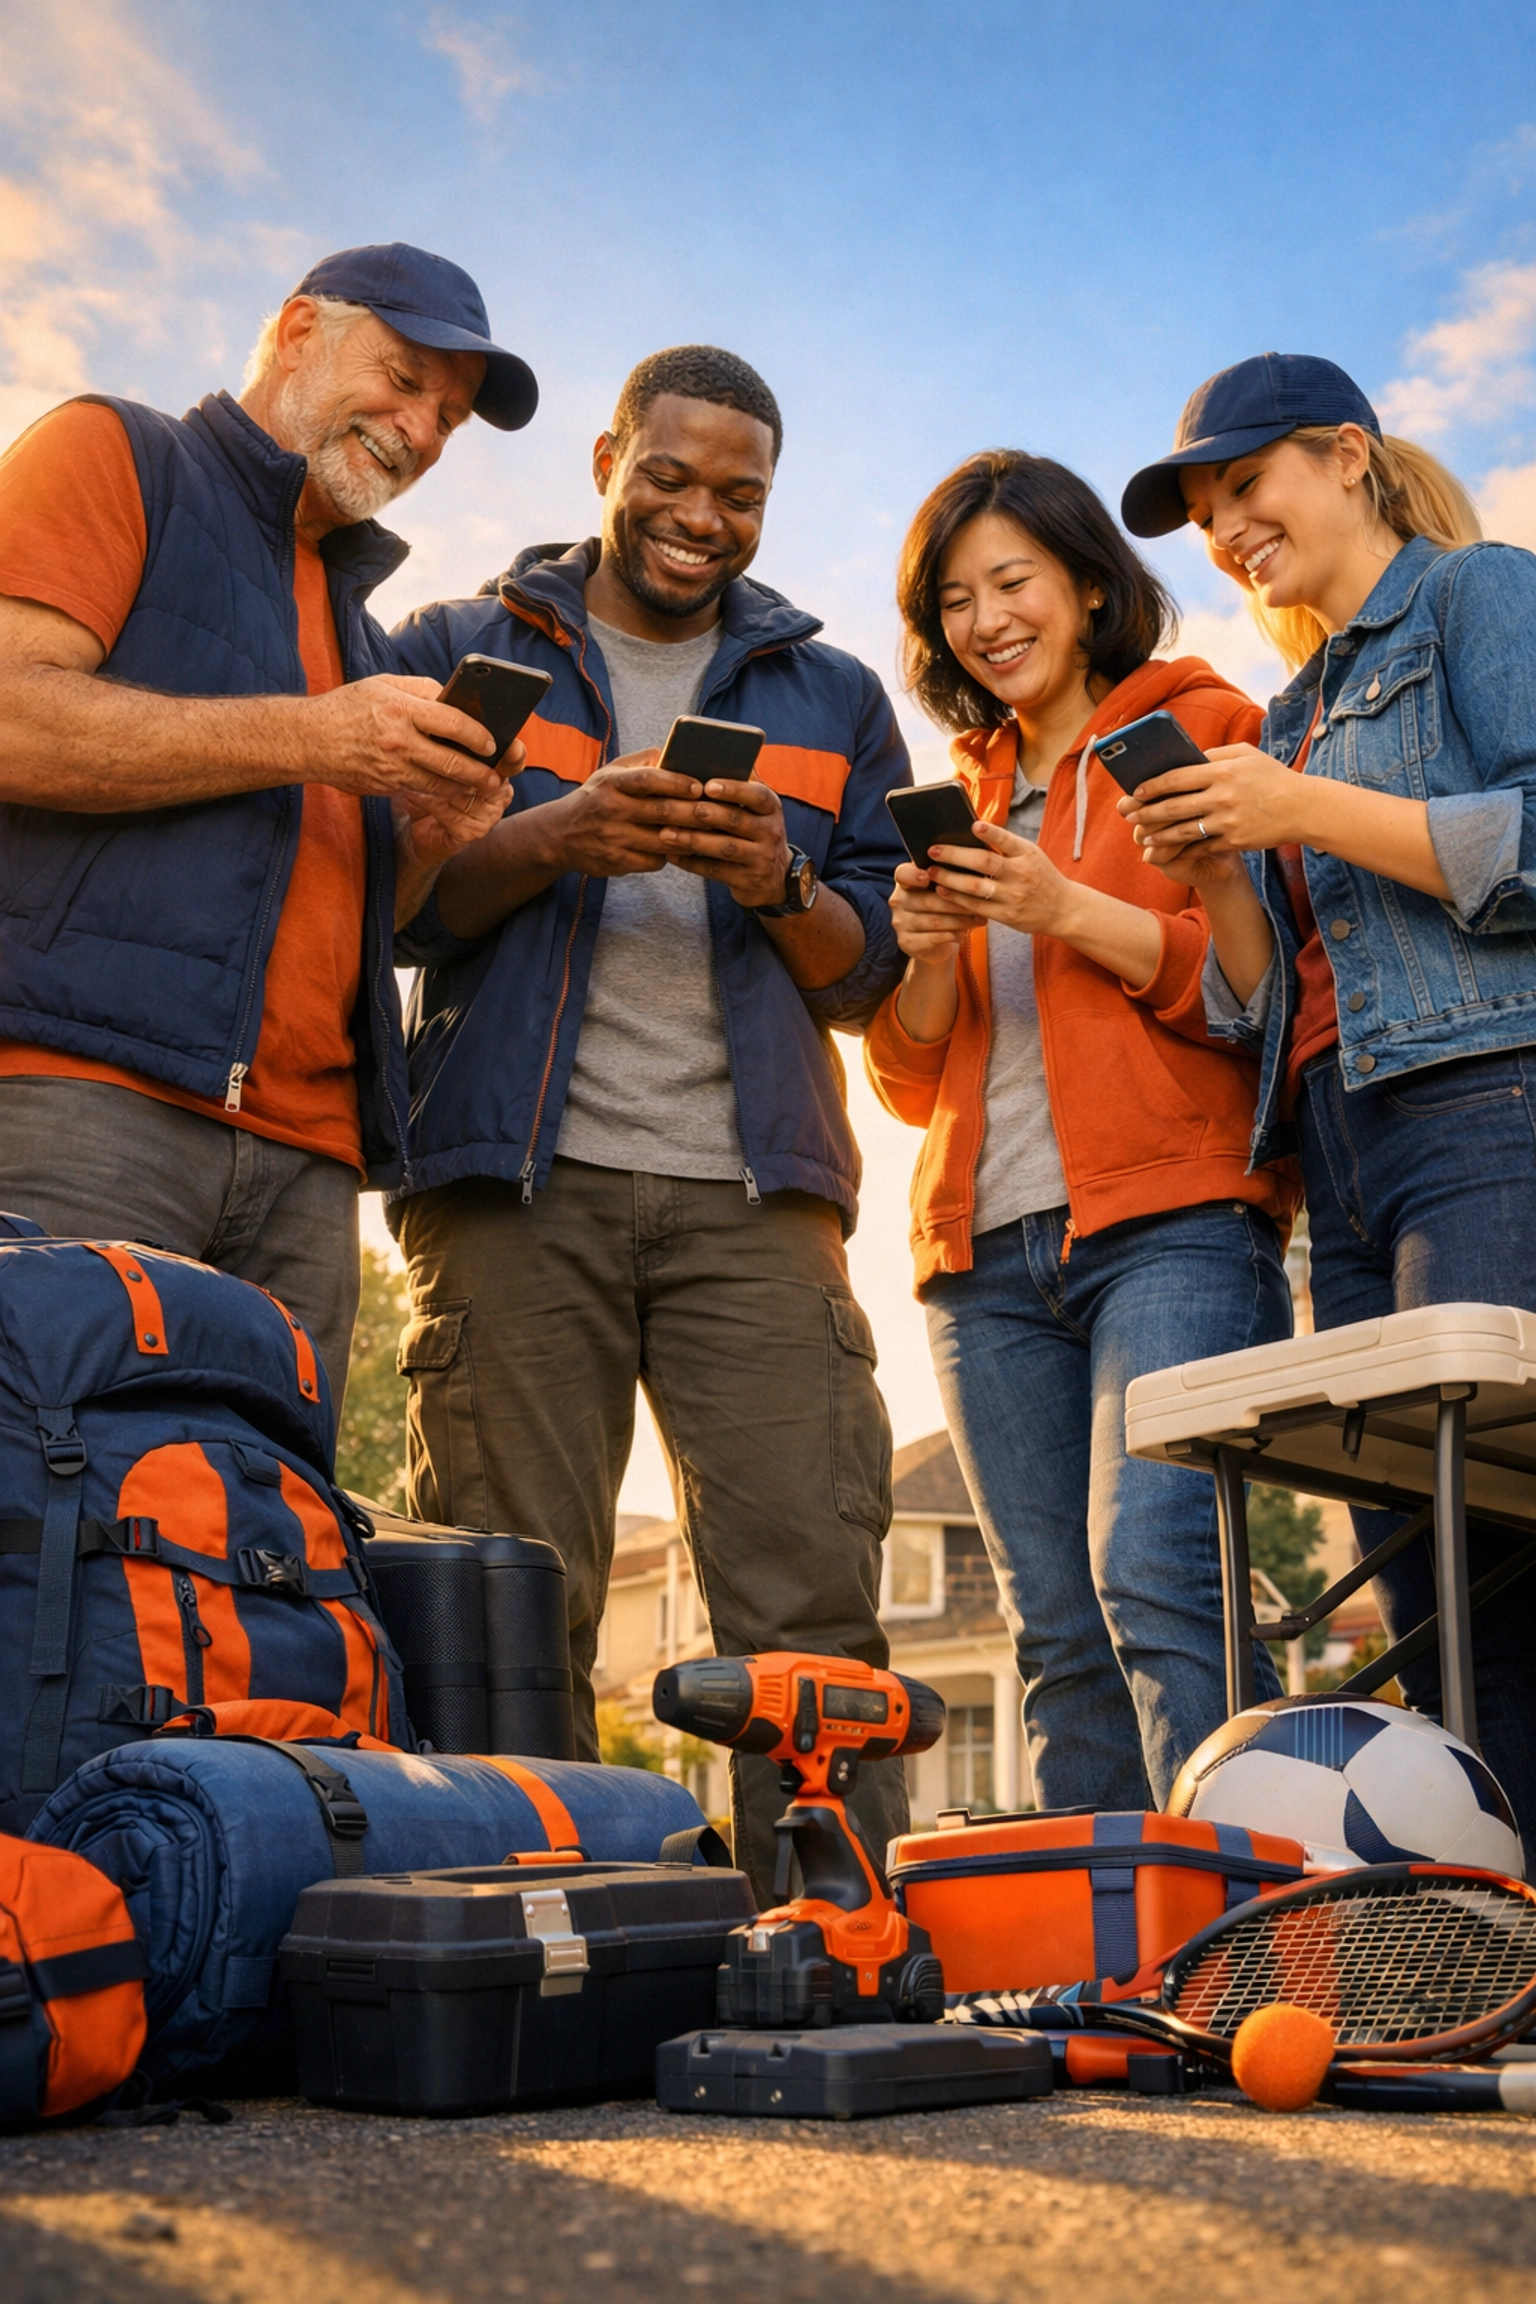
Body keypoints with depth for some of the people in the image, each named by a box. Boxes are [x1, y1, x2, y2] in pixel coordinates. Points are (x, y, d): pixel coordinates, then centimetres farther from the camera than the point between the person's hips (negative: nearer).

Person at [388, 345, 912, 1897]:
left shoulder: (831, 698, 22)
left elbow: (874, 970, 15)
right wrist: (555, 838, -11)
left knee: (813, 1601, -9)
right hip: (520, 1179, -1)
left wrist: (780, 881, -7)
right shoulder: (462, 651, 18)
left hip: (754, 1192, 1)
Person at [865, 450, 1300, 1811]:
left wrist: (1068, 912, -12)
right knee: (1061, 1637, 1)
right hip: (990, 1253, 5)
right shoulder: (963, 796, 23)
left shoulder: (1202, 730, 9)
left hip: (1172, 1223, -5)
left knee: (1154, 1574, -20)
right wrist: (926, 950, 0)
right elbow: (914, 1082, 20)